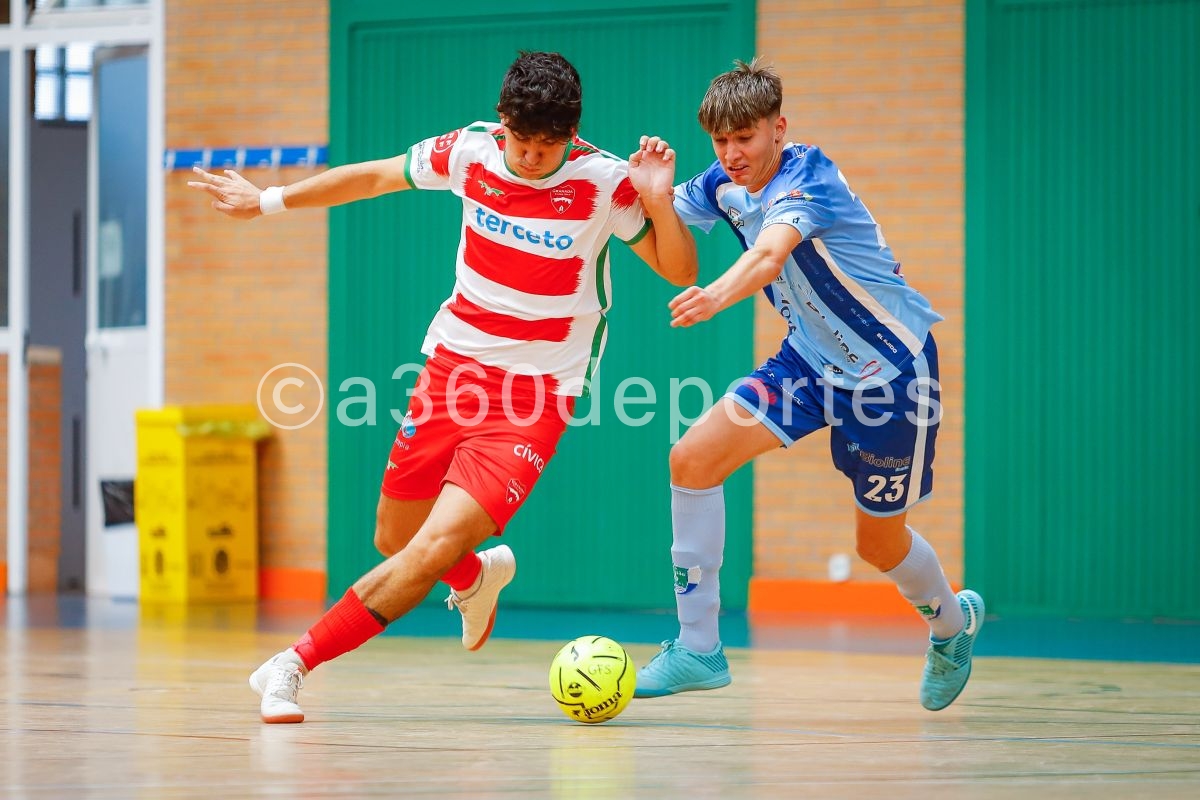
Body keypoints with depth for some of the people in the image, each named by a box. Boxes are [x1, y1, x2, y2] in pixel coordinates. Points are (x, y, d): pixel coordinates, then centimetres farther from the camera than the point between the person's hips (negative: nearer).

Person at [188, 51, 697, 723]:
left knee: (433, 550, -19)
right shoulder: (471, 151, -5)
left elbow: (681, 272, -7)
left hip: (534, 398, -4)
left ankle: (291, 668, -10)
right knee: (396, 541, 14)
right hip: (451, 366, 4)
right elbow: (376, 176, 13)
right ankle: (480, 575, 49)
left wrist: (659, 201, -25)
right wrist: (269, 201, 20)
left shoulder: (605, 181, -13)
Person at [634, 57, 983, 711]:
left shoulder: (808, 177, -27)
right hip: (810, 358, 6)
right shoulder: (724, 186, -5)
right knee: (693, 458, -12)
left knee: (878, 542, 7)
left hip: (890, 365, -6)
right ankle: (698, 649, -5)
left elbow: (771, 252, -46)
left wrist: (718, 295, -66)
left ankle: (952, 620, 42)